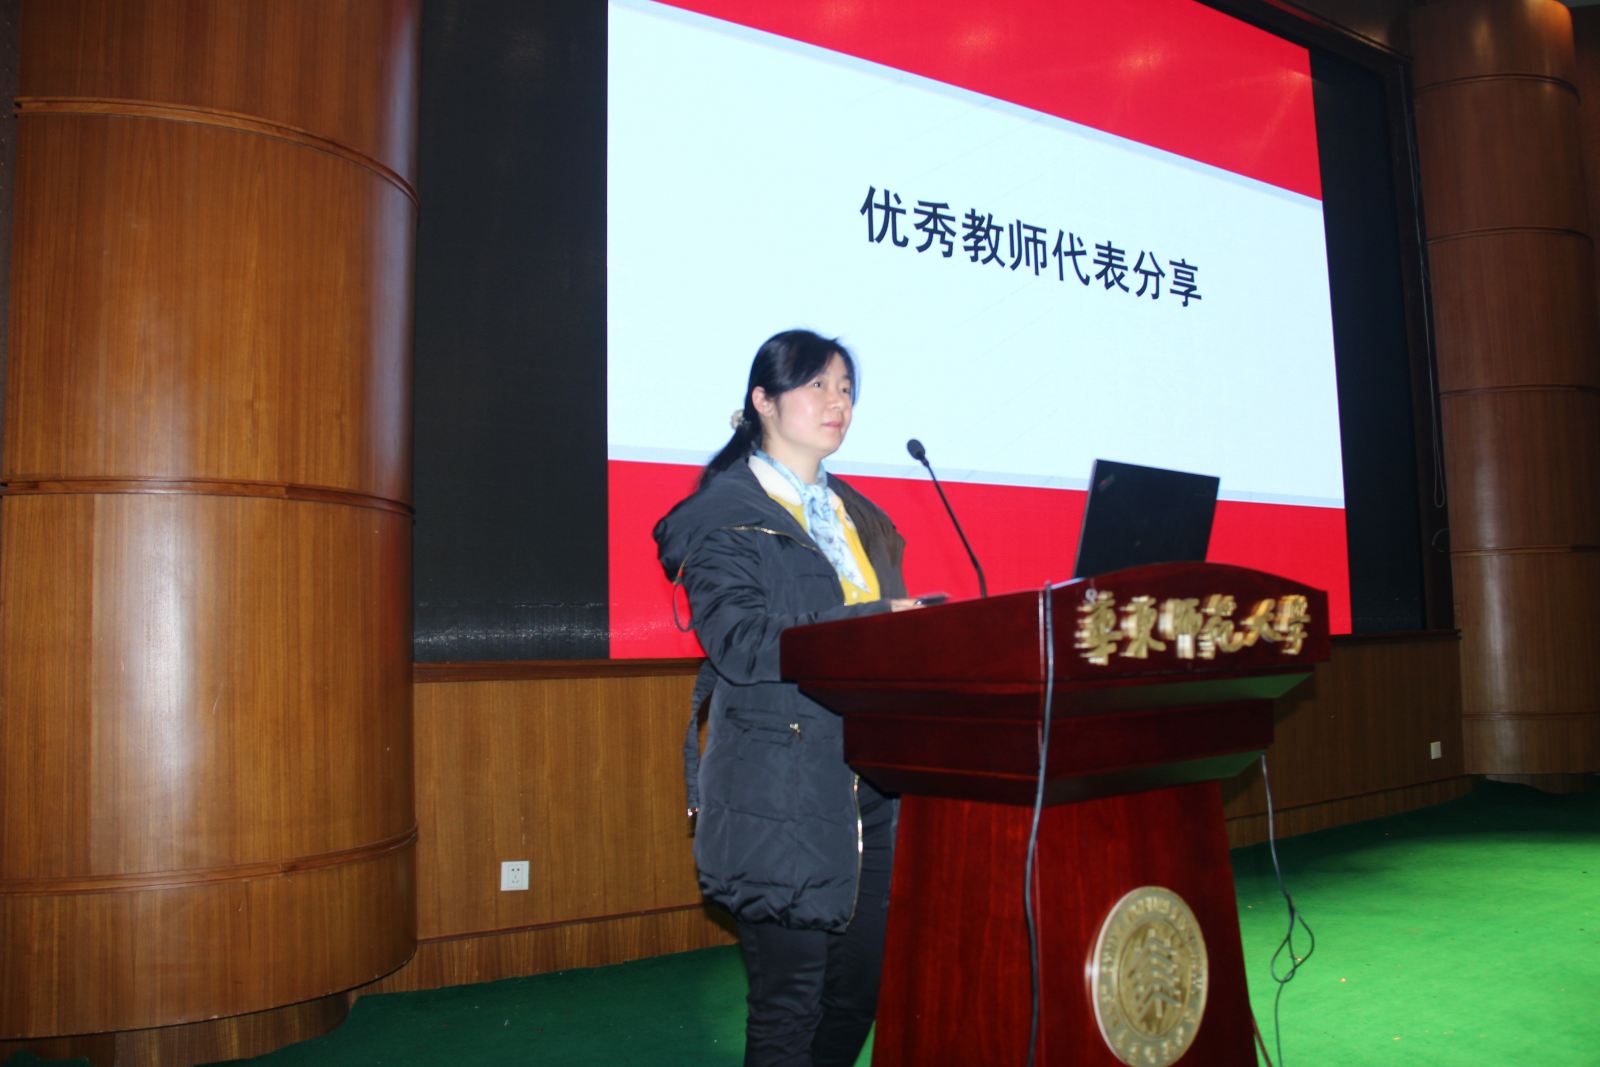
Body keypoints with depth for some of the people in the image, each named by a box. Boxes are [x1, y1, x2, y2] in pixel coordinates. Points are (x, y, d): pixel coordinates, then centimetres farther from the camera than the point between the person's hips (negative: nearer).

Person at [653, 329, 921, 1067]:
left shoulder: (860, 517, 18)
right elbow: (738, 644, -17)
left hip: (869, 785, 7)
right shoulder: (724, 513, -4)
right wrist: (874, 622, -20)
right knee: (790, 1001, 2)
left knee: (860, 991, 13)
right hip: (781, 793, -6)